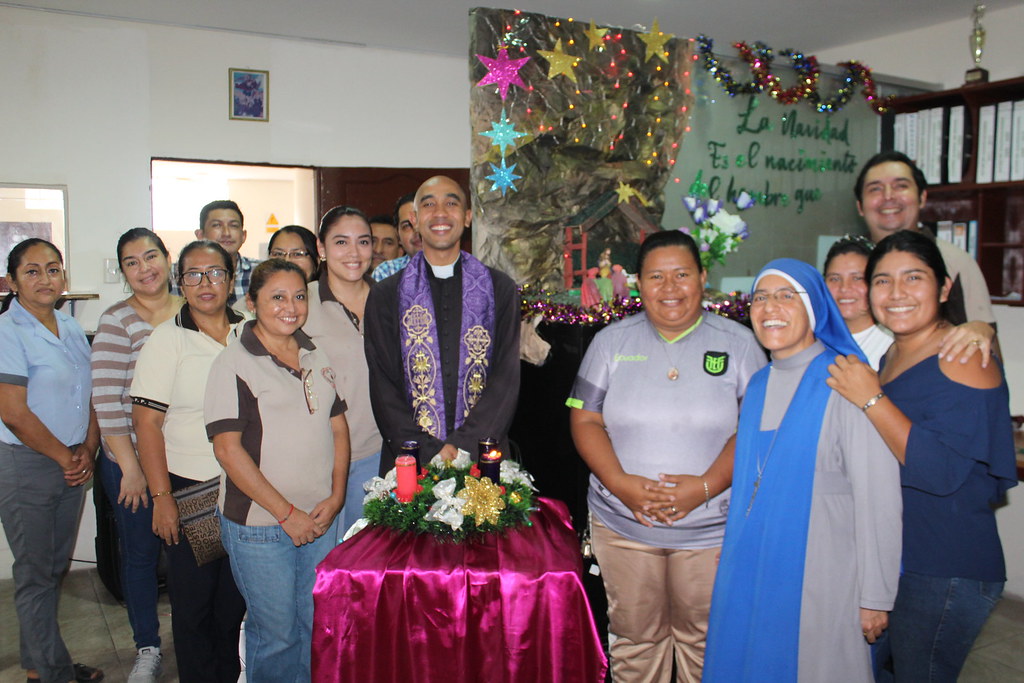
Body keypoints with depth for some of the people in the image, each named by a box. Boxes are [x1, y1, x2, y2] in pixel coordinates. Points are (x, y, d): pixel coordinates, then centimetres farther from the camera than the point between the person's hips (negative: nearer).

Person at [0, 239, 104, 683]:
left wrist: (87, 453, -1)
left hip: (72, 465, 7)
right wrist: (66, 458, -10)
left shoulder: (71, 327, 8)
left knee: (56, 565, 16)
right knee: (36, 572, 6)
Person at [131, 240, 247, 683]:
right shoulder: (167, 339, -5)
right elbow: (146, 421, -8)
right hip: (189, 488, -3)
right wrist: (161, 497, -12)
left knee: (236, 597, 14)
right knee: (194, 601, 7)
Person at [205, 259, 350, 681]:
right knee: (276, 631, 7)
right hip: (260, 523, -5)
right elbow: (228, 449, -13)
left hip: (320, 518, 5)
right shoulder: (234, 363, -8)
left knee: (318, 625, 14)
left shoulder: (316, 359, 10)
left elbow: (338, 428, 12)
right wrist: (287, 513, -13)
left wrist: (335, 497, -1)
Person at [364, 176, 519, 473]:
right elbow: (383, 386, 1)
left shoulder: (500, 289, 6)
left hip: (483, 457, 1)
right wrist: (429, 452, -11)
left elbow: (506, 377, -1)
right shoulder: (385, 295, 5)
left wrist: (464, 446, -12)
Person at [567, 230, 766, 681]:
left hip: (711, 528, -1)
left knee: (703, 640, 12)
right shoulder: (611, 341, 4)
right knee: (635, 638, 14)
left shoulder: (738, 343, 0)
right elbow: (584, 420, 1)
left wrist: (705, 485, -19)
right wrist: (620, 484, -15)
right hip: (623, 525, 1)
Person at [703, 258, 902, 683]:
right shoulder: (757, 386, 9)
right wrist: (731, 551, 14)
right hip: (749, 574, 6)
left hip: (821, 580, -6)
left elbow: (878, 499, -14)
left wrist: (876, 597, -13)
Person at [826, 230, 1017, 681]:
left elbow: (944, 472, -26)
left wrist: (872, 399, -25)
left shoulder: (962, 358, -16)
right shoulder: (891, 356, 9)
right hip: (894, 558, 8)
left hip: (946, 574, -8)